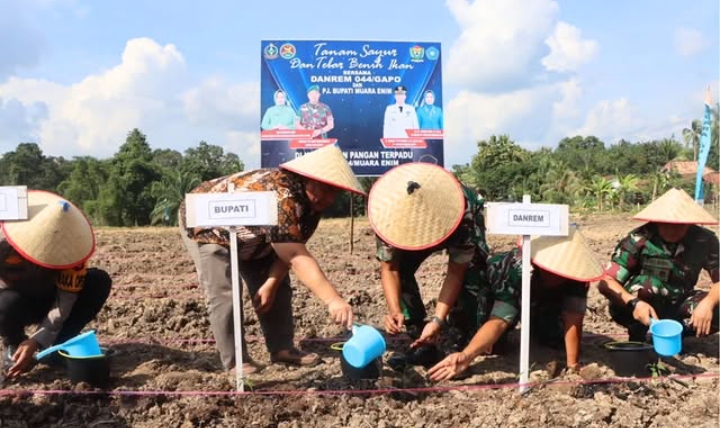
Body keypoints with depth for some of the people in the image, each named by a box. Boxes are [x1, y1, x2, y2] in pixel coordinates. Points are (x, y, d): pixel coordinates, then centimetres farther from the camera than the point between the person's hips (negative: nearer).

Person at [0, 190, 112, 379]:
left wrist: (36, 341, -37)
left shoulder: (68, 245, -27)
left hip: (47, 298, 2)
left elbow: (66, 299, -27)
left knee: (100, 281, -22)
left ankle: (58, 345, -10)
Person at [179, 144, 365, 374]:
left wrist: (271, 283, -22)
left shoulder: (312, 202, -15)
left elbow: (290, 250, -11)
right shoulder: (279, 198, -43)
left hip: (247, 233, 8)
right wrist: (333, 300, -54)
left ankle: (282, 348, 11)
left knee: (278, 287, 3)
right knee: (223, 295, -18)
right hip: (206, 225, -8)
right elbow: (297, 258, -49)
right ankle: (234, 361, -5)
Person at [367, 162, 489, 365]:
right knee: (401, 270, -21)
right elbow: (389, 268, -27)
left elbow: (455, 273, -35)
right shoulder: (390, 214, -37)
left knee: (470, 277, -26)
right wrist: (394, 310, -43)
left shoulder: (464, 212, -43)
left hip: (457, 226, -2)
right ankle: (423, 343, -9)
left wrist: (438, 320, -44)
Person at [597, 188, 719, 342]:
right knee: (648, 282, -34)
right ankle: (638, 333, -10)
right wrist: (633, 303, -43)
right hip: (637, 308, -3)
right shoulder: (638, 239, -22)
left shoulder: (705, 240, -13)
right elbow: (606, 282, -27)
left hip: (677, 306, 3)